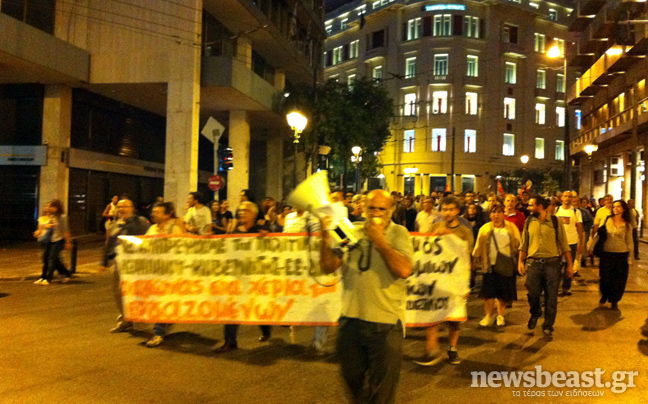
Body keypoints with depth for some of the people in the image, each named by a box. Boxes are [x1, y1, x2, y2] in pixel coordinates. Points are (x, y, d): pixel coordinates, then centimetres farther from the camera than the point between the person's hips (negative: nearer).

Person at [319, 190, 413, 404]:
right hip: (350, 319, 3)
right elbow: (328, 266, 0)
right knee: (352, 380, 22)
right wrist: (326, 237, -14)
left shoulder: (398, 233, -4)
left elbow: (404, 270, -19)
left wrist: (379, 240, -17)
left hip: (386, 323, -3)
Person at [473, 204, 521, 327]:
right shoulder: (485, 229, 4)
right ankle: (489, 316, 15)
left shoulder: (511, 228, 3)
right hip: (490, 265, 0)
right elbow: (479, 247, 10)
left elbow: (518, 245, 7)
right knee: (488, 292, -1)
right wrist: (477, 260, 10)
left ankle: (500, 316, 24)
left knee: (504, 293, 6)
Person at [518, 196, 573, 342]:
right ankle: (535, 314, 36)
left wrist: (570, 265, 0)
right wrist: (520, 261, 4)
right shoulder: (529, 221, 7)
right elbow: (524, 243, 12)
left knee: (551, 298, 2)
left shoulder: (555, 221, -1)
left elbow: (564, 244, 2)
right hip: (533, 263, 2)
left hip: (552, 263, -2)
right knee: (533, 294, 2)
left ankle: (548, 328, 17)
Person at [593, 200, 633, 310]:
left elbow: (629, 242, 7)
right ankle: (604, 296, 32)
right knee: (605, 278, 6)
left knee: (619, 280, 5)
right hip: (606, 253, 0)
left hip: (621, 255, 0)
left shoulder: (627, 225, 2)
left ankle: (614, 301, 25)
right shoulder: (607, 220, 2)